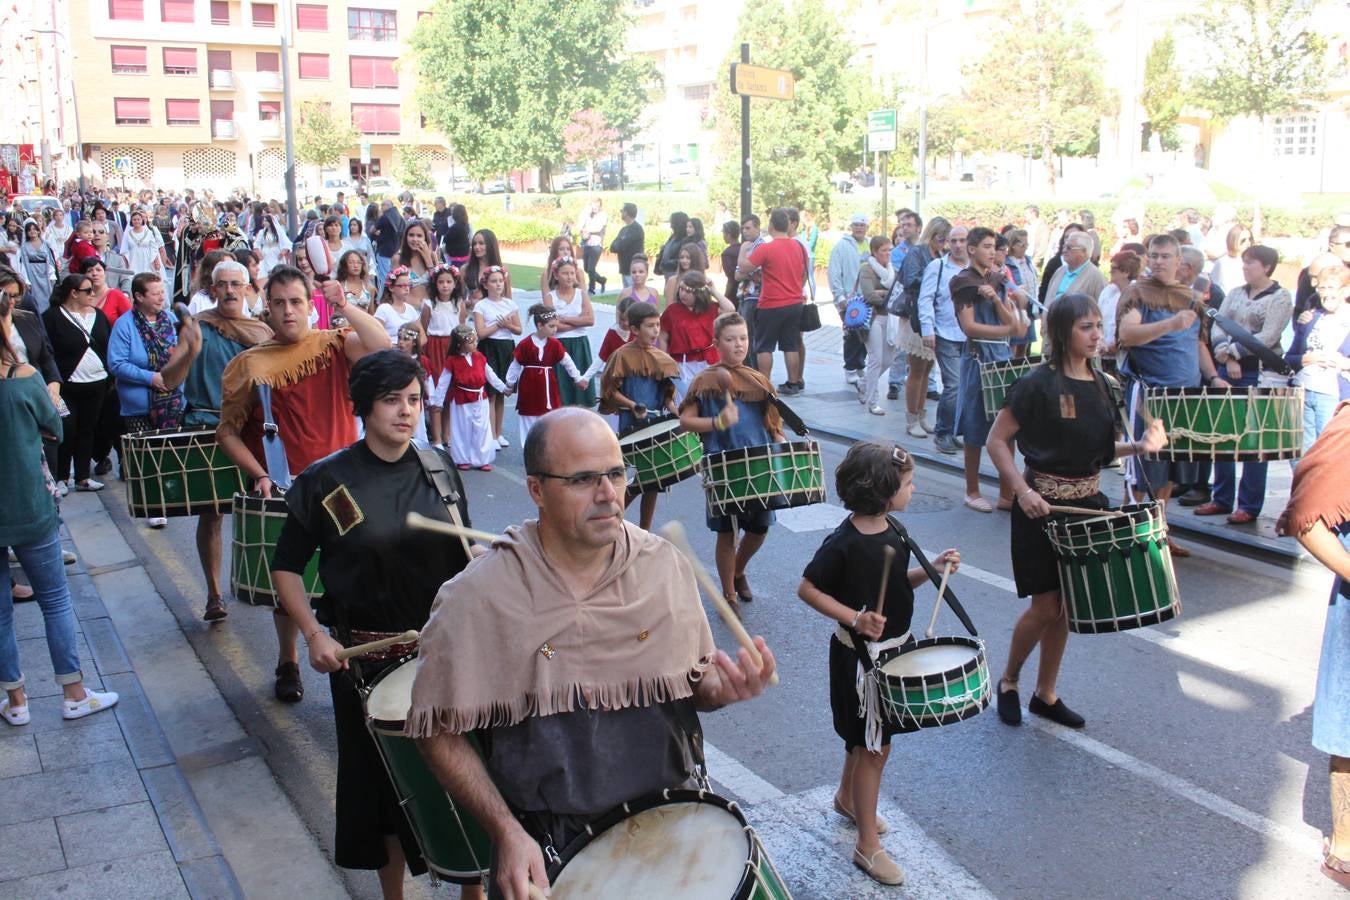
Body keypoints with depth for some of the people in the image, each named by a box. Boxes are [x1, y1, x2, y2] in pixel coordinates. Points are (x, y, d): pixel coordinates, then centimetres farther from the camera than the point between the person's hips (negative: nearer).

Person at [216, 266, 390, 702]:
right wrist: (258, 475, -9)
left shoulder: (334, 344, 0)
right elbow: (227, 431, 2)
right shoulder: (250, 364, -1)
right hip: (282, 490, 1)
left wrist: (345, 307, -23)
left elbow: (381, 346, -18)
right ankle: (288, 663, 31)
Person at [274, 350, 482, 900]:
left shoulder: (439, 469, 2)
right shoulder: (326, 481, -8)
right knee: (384, 782, 10)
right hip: (368, 658, -2)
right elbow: (287, 568, 0)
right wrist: (313, 633, -12)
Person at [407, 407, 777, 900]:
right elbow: (440, 732, -5)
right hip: (542, 845, -3)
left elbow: (692, 685, 8)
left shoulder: (665, 567, -4)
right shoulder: (477, 597, -13)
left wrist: (723, 687, -14)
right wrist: (507, 832, -12)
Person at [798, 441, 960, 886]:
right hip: (860, 656, -8)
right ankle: (868, 846, 14)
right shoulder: (843, 543, -25)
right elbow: (807, 589, -18)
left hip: (894, 647, 8)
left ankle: (847, 797, 48)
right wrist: (854, 618, -27)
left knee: (866, 738, 24)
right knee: (874, 748, 1)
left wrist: (932, 568, -5)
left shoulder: (891, 529, -1)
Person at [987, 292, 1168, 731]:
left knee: (1066, 605, 11)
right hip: (1042, 505, -6)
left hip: (1088, 502, 6)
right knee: (1046, 607, -3)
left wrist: (1139, 445, -4)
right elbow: (997, 440, -11)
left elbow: (1104, 448, 16)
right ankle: (1008, 681, 21)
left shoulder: (1103, 385, 6)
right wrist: (1022, 490, -21)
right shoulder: (1038, 384, -14)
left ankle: (1046, 694, 26)